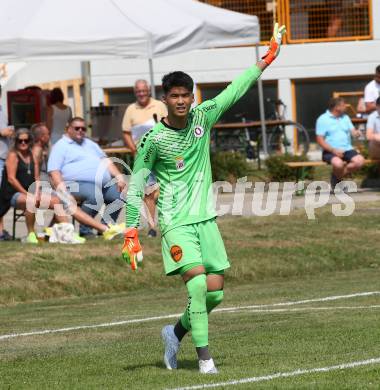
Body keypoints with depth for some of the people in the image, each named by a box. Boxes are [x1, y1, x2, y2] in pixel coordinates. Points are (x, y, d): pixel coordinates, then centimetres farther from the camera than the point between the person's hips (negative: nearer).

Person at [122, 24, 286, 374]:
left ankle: (176, 332, 27)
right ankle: (204, 357, -15)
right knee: (198, 282, -20)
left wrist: (268, 57, 14)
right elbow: (135, 187, -6)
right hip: (176, 223, -5)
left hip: (205, 218, 5)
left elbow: (235, 91, 12)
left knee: (215, 292, 2)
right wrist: (131, 233, -11)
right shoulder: (154, 138, -10)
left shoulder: (203, 117, 2)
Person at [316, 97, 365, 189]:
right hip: (331, 151, -5)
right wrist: (334, 150, -18)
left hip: (347, 149, 5)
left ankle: (338, 175, -5)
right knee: (338, 163, -37)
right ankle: (336, 179, -3)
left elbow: (353, 132, 10)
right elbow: (320, 140, -6)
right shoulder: (323, 119, -1)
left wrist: (357, 133, -16)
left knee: (360, 161, -24)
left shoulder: (345, 117, 17)